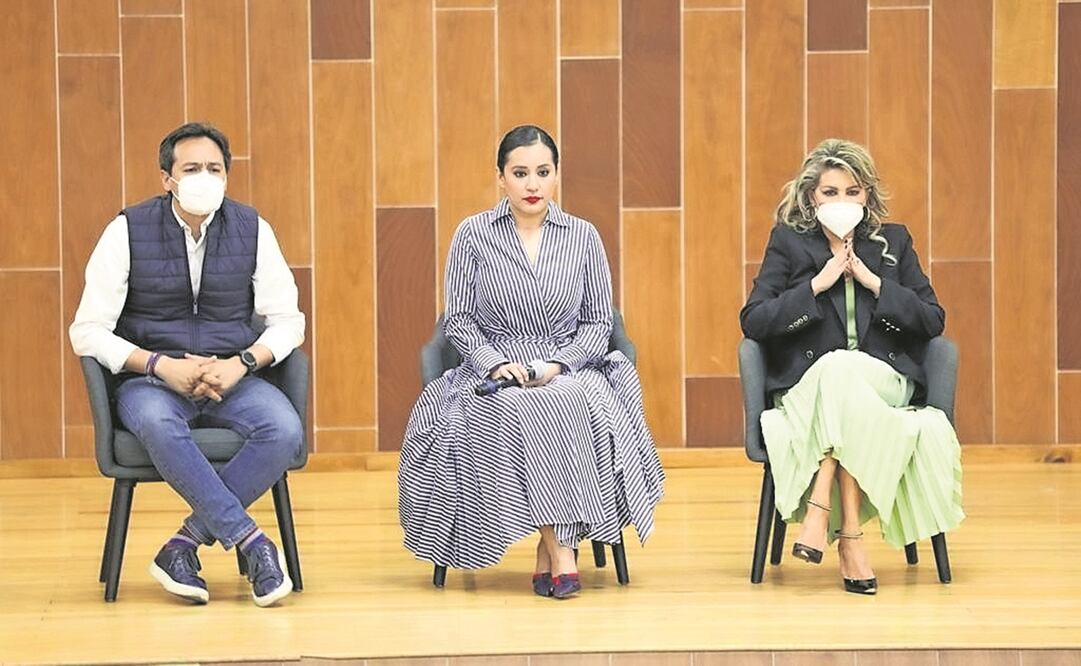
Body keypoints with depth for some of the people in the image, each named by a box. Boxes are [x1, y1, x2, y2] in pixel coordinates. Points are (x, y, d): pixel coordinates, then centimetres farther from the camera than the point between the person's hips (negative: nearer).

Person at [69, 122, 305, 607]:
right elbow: (88, 331, -5)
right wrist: (162, 366, -19)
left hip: (232, 380, 2)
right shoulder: (128, 231, -4)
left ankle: (184, 546, -22)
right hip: (151, 382, -2)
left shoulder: (252, 230, 3)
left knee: (285, 430, -29)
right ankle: (251, 542, -32)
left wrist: (242, 363, -15)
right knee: (158, 426, -38)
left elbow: (288, 321, 6)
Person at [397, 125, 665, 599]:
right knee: (517, 412, -36)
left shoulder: (583, 237, 9)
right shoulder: (473, 235, 5)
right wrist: (496, 363, -14)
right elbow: (458, 319, 4)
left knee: (575, 402, -35)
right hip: (495, 379, -1)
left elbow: (598, 322, 8)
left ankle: (551, 547, -26)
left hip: (569, 375, 1)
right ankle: (558, 547, -28)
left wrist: (558, 364, -10)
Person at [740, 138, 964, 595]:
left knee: (841, 369, -35)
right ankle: (849, 535, -40)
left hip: (885, 384, 1)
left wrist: (874, 282, -5)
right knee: (836, 370, -37)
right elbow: (752, 322, -2)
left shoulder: (893, 242, 13)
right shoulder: (788, 241, 8)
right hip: (805, 388, -1)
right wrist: (816, 285, -10)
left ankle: (819, 512, -40)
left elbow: (934, 322, 6)